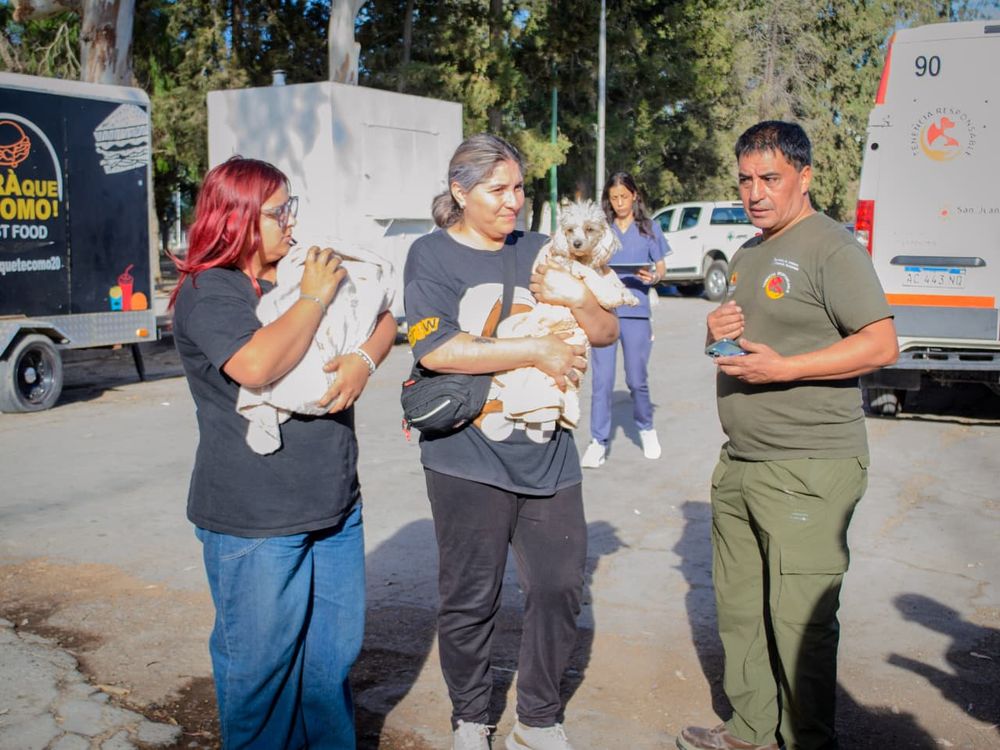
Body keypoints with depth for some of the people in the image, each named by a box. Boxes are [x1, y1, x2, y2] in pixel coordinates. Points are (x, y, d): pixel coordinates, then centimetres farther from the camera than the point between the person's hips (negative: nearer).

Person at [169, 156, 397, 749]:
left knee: (335, 650, 18)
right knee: (262, 661, 8)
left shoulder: (308, 272, 9)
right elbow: (257, 365, -28)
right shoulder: (207, 291, -11)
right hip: (255, 521, -6)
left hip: (336, 504, 7)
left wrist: (364, 358, -10)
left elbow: (384, 320, 11)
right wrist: (314, 298, -17)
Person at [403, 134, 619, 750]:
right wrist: (537, 351, -14)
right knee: (470, 600, 7)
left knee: (561, 588, 8)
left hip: (548, 454, 4)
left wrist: (578, 297, -13)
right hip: (468, 458, -4)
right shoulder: (432, 256, -2)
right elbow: (435, 350, -16)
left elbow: (608, 332, 9)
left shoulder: (539, 252, 10)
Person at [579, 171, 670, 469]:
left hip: (635, 311, 0)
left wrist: (653, 277, -13)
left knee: (637, 379, 5)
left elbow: (661, 268, 10)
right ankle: (598, 441, 3)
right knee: (602, 380, -4)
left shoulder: (649, 228, 9)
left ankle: (646, 428, 29)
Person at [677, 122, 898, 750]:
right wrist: (717, 331, 7)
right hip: (741, 463, 9)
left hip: (810, 468, -8)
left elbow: (881, 345, -16)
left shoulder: (830, 247, -9)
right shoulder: (749, 254, 18)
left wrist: (783, 368, -23)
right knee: (740, 610, 14)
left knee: (801, 621, -2)